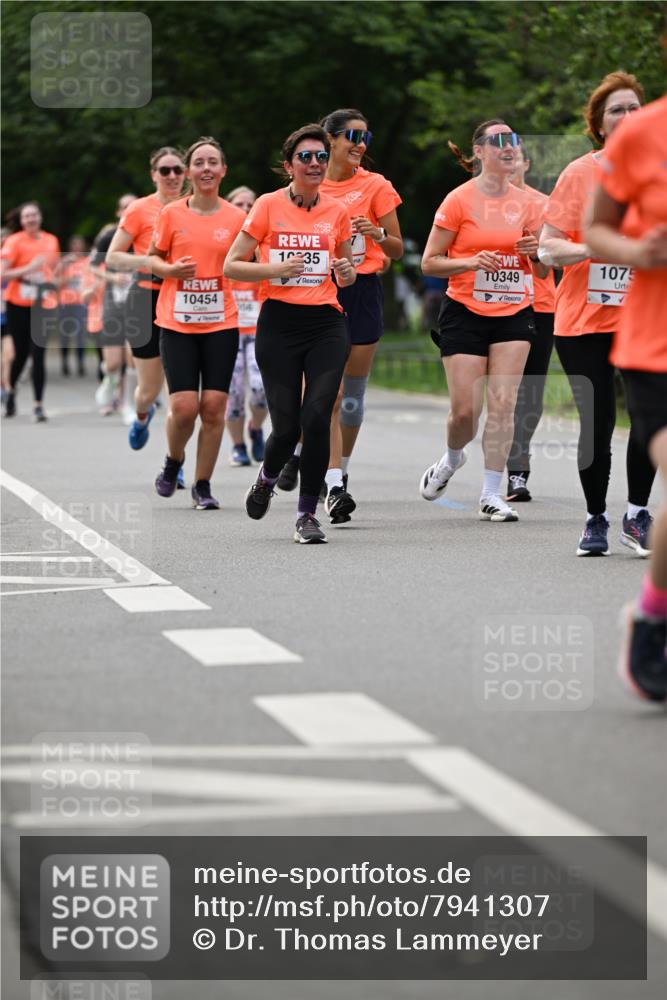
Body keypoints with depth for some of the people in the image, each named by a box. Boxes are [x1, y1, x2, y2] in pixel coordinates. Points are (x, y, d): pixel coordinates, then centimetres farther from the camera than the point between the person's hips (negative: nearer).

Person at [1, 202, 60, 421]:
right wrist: (28, 268, -23)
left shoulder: (51, 241, 7)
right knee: (21, 353, 6)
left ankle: (39, 405, -5)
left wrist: (52, 286, 11)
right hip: (18, 304, -2)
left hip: (41, 304, 2)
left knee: (38, 355, -7)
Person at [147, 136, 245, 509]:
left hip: (221, 322, 1)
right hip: (177, 322, -1)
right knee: (184, 406, -8)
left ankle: (203, 485, 11)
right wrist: (170, 269, -10)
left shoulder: (236, 217, 2)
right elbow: (152, 258, 10)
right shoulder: (172, 214, 1)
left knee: (214, 406, -3)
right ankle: (174, 461, 23)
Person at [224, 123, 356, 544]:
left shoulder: (337, 212, 8)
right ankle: (268, 478, 32)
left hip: (327, 324, 2)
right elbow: (232, 265, 1)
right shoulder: (269, 206, 0)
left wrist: (347, 272, -2)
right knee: (286, 426, -4)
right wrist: (276, 269, -14)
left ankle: (308, 514, -1)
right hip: (279, 324, -2)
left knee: (317, 417, -14)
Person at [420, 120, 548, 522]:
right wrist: (472, 261, -19)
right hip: (465, 313, -3)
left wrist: (536, 252, -10)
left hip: (514, 314, 3)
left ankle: (492, 495, -2)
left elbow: (542, 271, 13)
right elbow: (429, 263, -4)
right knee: (466, 409, -4)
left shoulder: (526, 202, 6)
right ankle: (452, 458, 30)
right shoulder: (459, 200, -5)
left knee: (503, 404, -7)